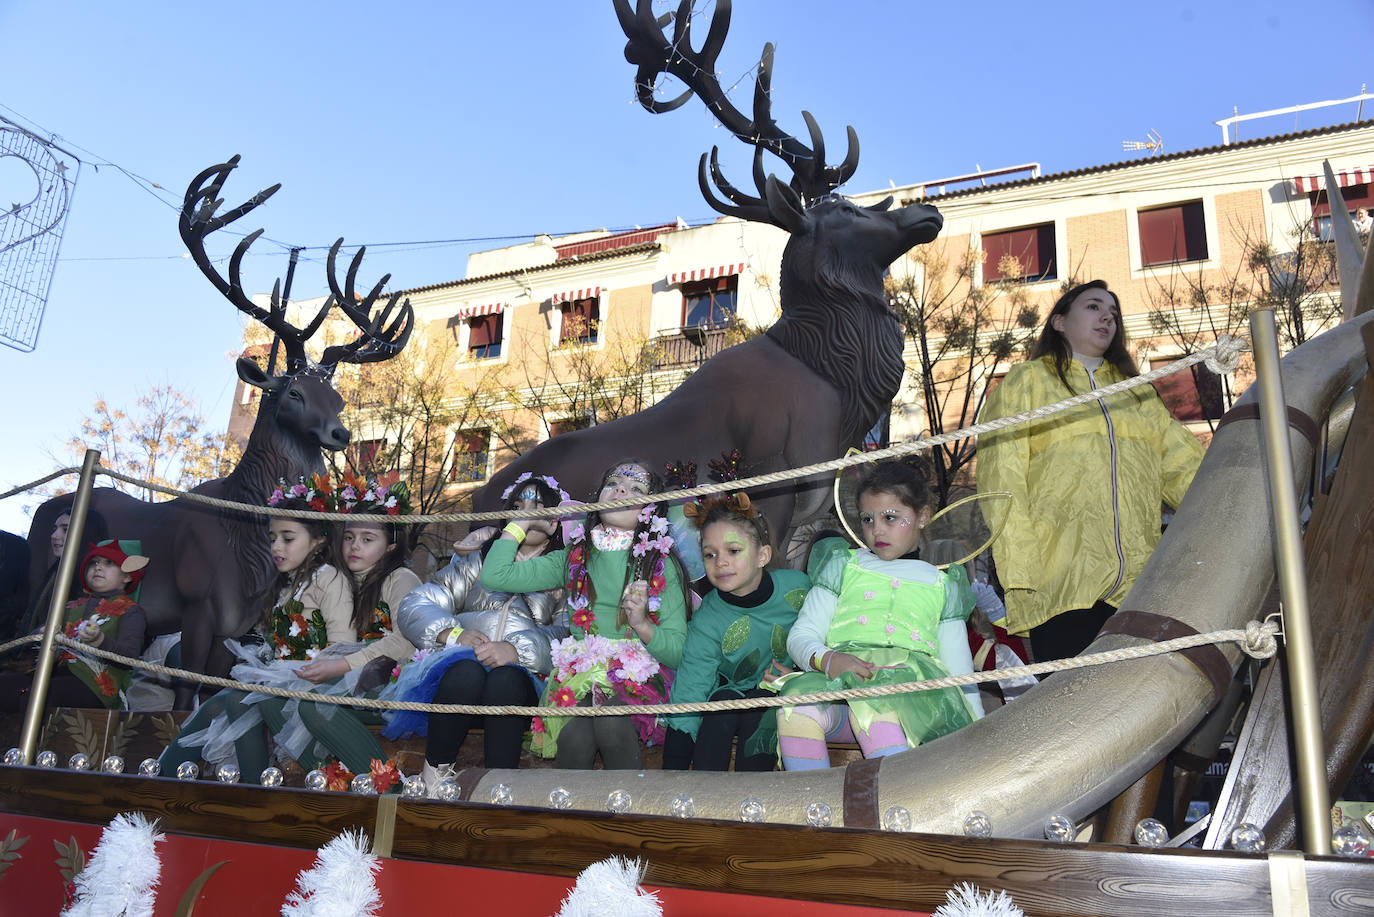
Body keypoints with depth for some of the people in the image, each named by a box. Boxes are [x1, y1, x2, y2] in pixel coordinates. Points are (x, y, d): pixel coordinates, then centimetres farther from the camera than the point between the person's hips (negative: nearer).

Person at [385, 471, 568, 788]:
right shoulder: (480, 559, 22)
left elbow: (567, 635, -2)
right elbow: (415, 605, 13)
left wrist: (518, 649, -21)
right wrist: (453, 634, -7)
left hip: (524, 677, -1)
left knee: (506, 679, -36)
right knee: (466, 672, -34)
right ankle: (435, 774, -18)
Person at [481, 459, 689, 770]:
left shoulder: (662, 565, 5)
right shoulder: (572, 558, 12)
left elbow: (678, 653, 0)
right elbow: (495, 575, 1)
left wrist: (642, 625, -19)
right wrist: (523, 520, 12)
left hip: (639, 677, -1)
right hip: (578, 673, 1)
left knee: (610, 722, -33)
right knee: (576, 735, -30)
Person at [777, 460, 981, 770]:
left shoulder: (943, 586, 26)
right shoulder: (843, 567, 25)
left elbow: (959, 670, 23)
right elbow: (801, 635, 16)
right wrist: (826, 659, -8)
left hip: (910, 688, -1)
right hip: (839, 677, 1)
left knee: (874, 703, -39)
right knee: (798, 696, -36)